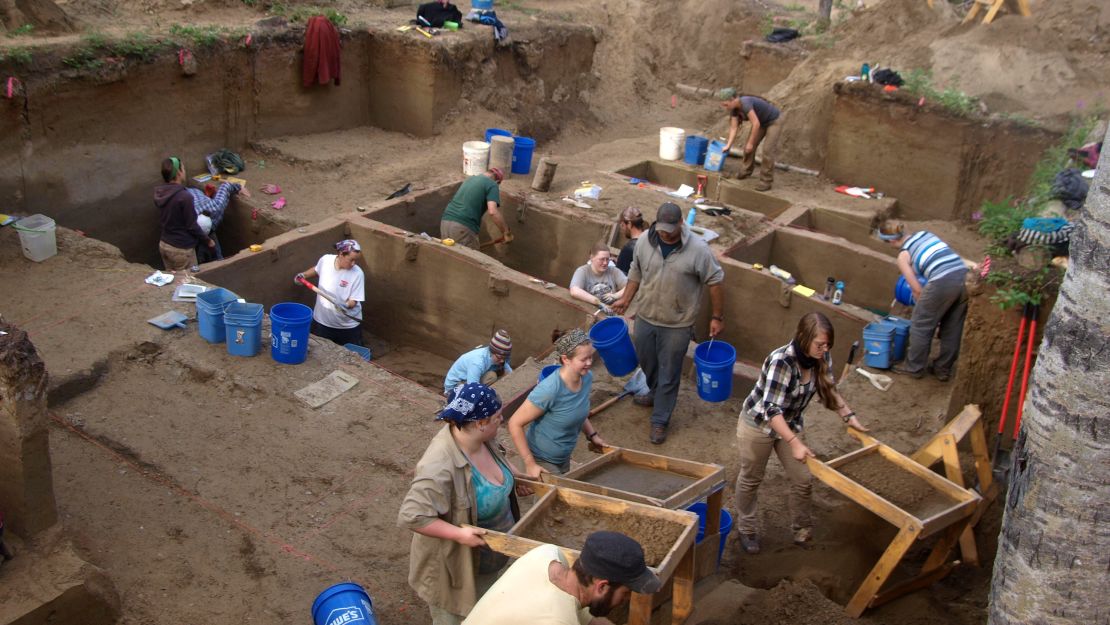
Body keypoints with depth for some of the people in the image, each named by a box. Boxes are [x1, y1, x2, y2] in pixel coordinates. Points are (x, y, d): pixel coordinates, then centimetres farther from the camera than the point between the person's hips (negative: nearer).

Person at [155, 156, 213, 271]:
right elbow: (192, 226, -18)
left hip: (164, 244, 7)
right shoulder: (184, 196, -22)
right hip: (181, 249, -7)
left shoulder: (160, 194, 1)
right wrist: (208, 241, -3)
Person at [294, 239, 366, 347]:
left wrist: (346, 305, -38)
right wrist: (303, 275, 0)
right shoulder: (325, 260, -11)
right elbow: (316, 270, 15)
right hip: (322, 321, 3)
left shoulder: (357, 274, -21)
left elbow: (354, 300, -18)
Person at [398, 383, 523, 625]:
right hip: (455, 561, -7)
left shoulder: (481, 439, -12)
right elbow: (411, 516, -36)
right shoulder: (440, 467, -37)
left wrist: (514, 475, 4)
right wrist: (459, 534, -35)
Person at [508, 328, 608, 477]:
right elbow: (515, 424, -26)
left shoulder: (587, 377, -11)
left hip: (564, 458, 7)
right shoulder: (549, 389, -32)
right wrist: (530, 464, -26)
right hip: (542, 461, -7)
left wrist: (592, 435, 2)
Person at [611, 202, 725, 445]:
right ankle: (656, 394, 53)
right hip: (645, 318, 5)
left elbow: (715, 282, -10)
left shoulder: (698, 249, -21)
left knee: (669, 373, 7)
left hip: (677, 325, -4)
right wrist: (625, 300, 6)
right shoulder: (645, 241, -8)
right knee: (646, 362, 24)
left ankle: (660, 420, 23)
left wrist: (717, 317, -6)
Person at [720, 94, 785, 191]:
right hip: (763, 121, 8)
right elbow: (734, 128, -5)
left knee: (768, 150, -14)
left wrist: (750, 143, -29)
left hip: (775, 120, -8)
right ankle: (746, 171, 28)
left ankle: (766, 182, -8)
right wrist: (728, 146, -10)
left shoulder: (745, 103, -36)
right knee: (748, 147, 8)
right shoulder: (734, 109, -10)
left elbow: (756, 124, -36)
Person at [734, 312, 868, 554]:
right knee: (751, 478, 13)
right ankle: (747, 529, 34)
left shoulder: (821, 358, -14)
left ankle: (803, 529, 30)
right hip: (758, 424, -5)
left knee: (803, 480, 6)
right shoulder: (781, 361, -35)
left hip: (790, 424, 6)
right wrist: (795, 443, -43)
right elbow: (771, 409, -37)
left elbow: (829, 390, 5)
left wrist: (849, 416, -4)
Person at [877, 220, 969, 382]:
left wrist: (924, 308, 22)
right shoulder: (924, 233, 21)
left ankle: (914, 367, 24)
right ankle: (943, 369, 31)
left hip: (943, 282, -7)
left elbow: (917, 290, 6)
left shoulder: (903, 256, 5)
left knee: (921, 324, 13)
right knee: (953, 327, 19)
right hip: (963, 275, 7)